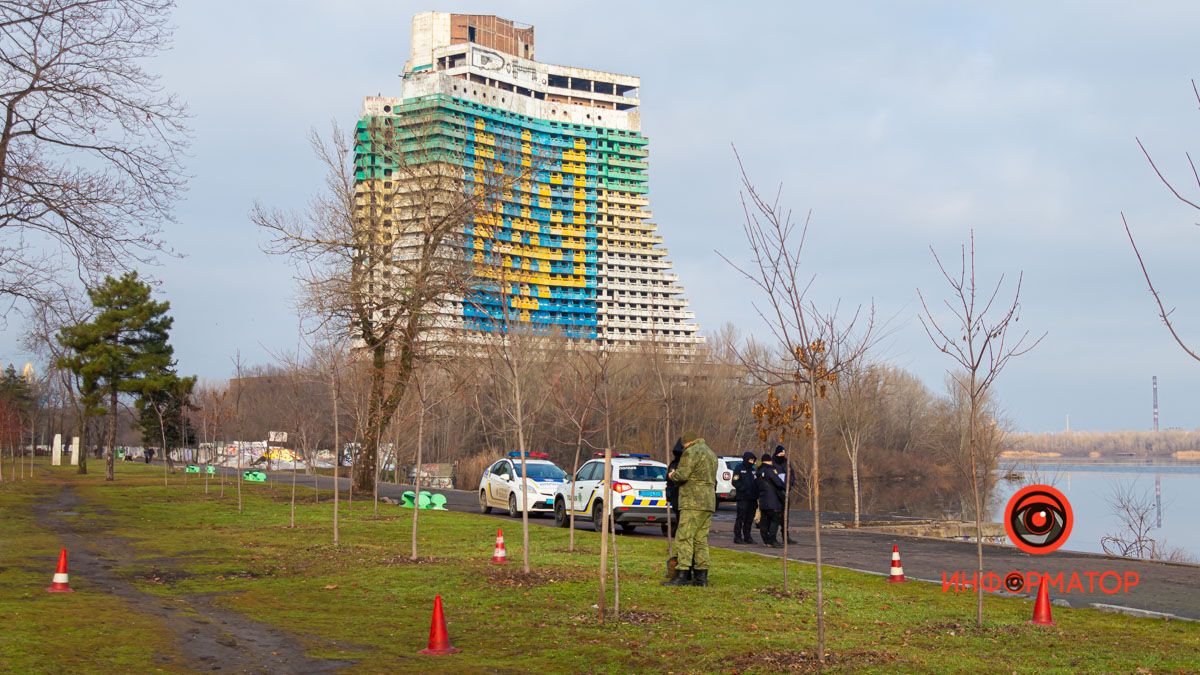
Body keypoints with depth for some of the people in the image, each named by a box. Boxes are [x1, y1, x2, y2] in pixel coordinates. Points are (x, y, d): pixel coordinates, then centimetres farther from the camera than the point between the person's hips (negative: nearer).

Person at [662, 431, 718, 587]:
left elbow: (682, 474, -17)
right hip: (709, 503, 9)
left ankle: (682, 575, -14)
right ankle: (701, 576, 8)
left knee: (684, 538, -9)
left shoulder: (692, 452, -7)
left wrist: (672, 475, 5)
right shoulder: (711, 453, 23)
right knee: (701, 539, 10)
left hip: (694, 503, -9)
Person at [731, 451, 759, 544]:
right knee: (741, 518, -6)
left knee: (749, 519, 9)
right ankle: (737, 537, -2)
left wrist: (756, 494, 7)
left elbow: (757, 482, 21)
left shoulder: (754, 469, 17)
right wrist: (744, 488, -18)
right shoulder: (739, 469, -2)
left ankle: (747, 536, 16)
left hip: (752, 498, 6)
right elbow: (735, 482, -8)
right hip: (743, 498, -6)